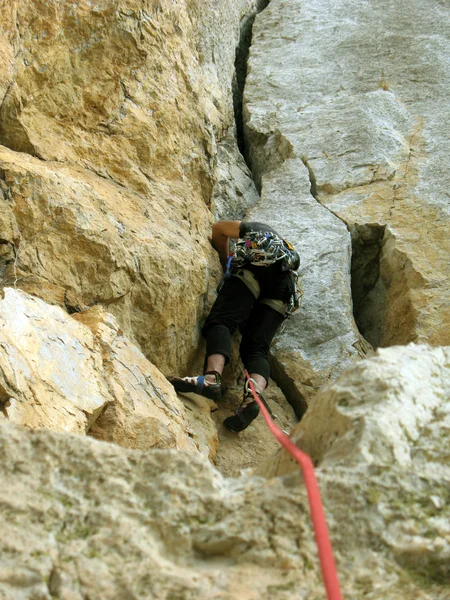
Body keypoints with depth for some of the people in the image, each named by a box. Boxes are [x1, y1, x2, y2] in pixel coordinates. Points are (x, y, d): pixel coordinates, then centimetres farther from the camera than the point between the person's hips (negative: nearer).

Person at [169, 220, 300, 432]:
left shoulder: (255, 228, 35)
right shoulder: (288, 248, 45)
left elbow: (218, 228, 36)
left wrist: (226, 262, 45)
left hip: (256, 268, -4)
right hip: (284, 285, 4)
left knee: (220, 321, -17)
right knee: (256, 347, -5)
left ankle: (212, 376, -46)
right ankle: (254, 394, -36)